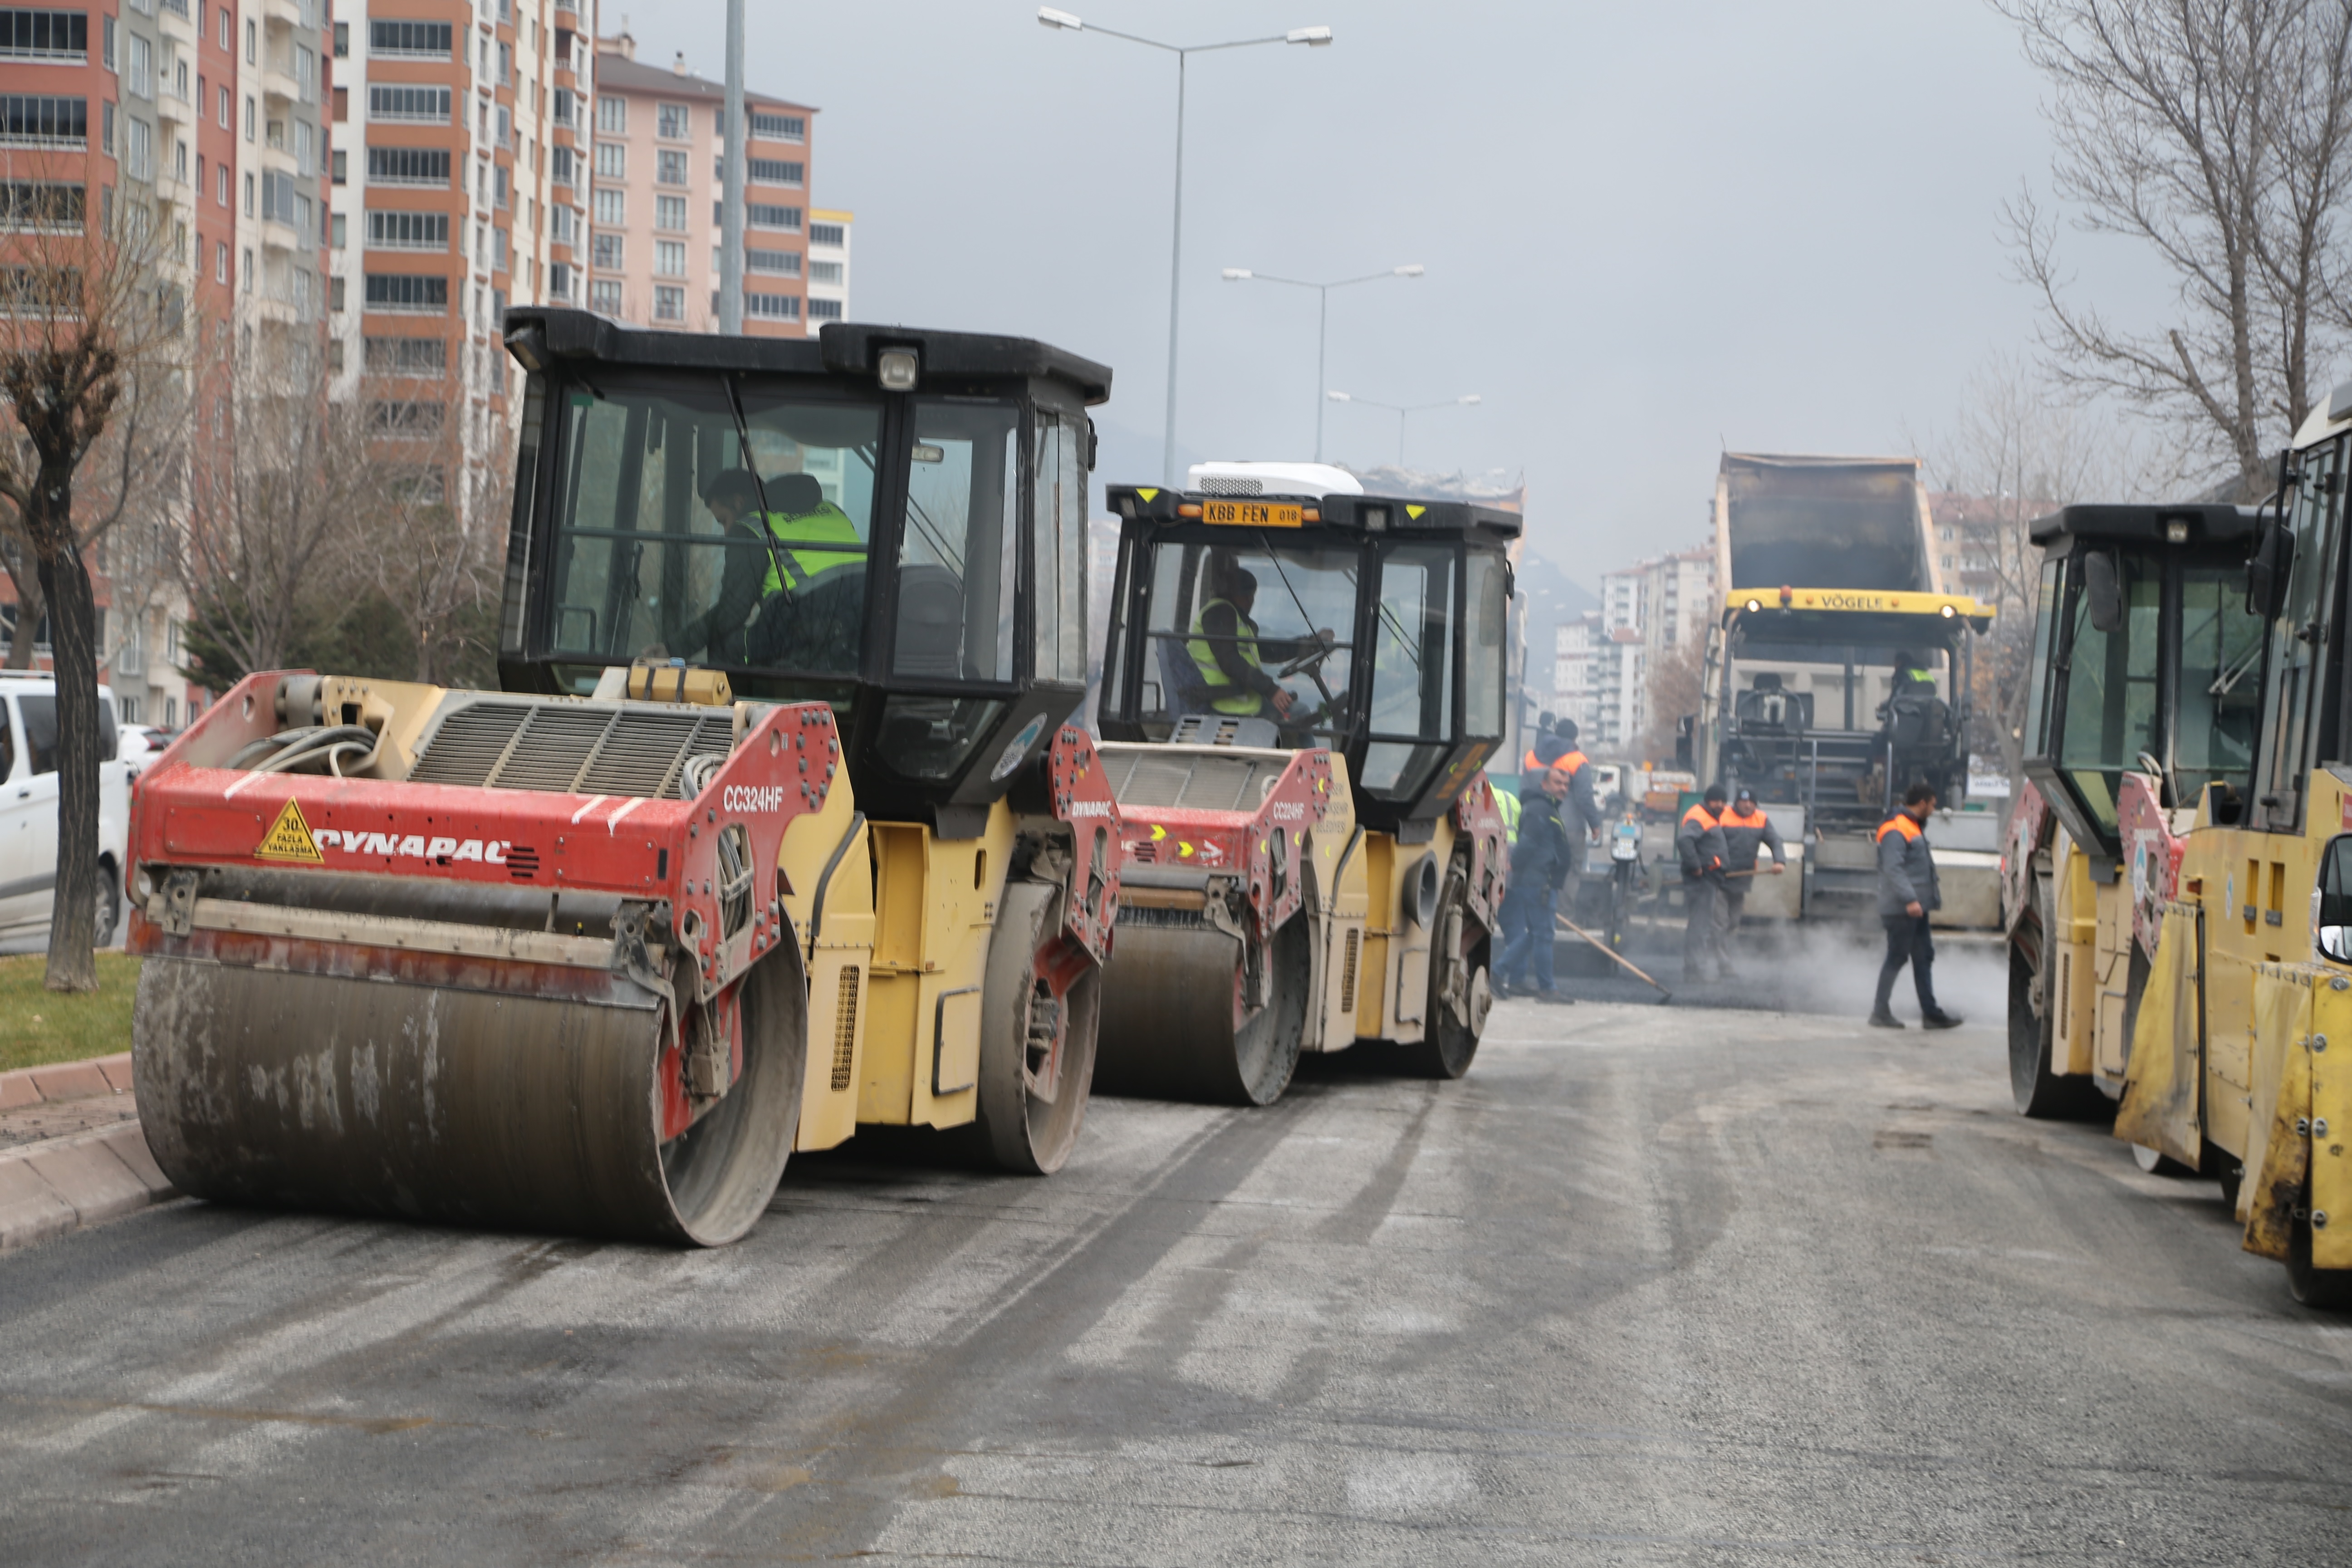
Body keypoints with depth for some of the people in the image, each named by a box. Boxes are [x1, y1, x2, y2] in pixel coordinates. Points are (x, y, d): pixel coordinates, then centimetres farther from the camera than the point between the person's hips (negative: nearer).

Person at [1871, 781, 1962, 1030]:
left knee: (1924, 957, 11)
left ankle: (1930, 1012, 14)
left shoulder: (1915, 829, 19)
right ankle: (1881, 1011, 1)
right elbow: (1893, 869, -25)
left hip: (1917, 908, 10)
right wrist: (1909, 899, -30)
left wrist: (1933, 896, 23)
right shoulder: (1896, 831, -15)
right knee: (1897, 958, -5)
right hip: (1900, 909, -10)